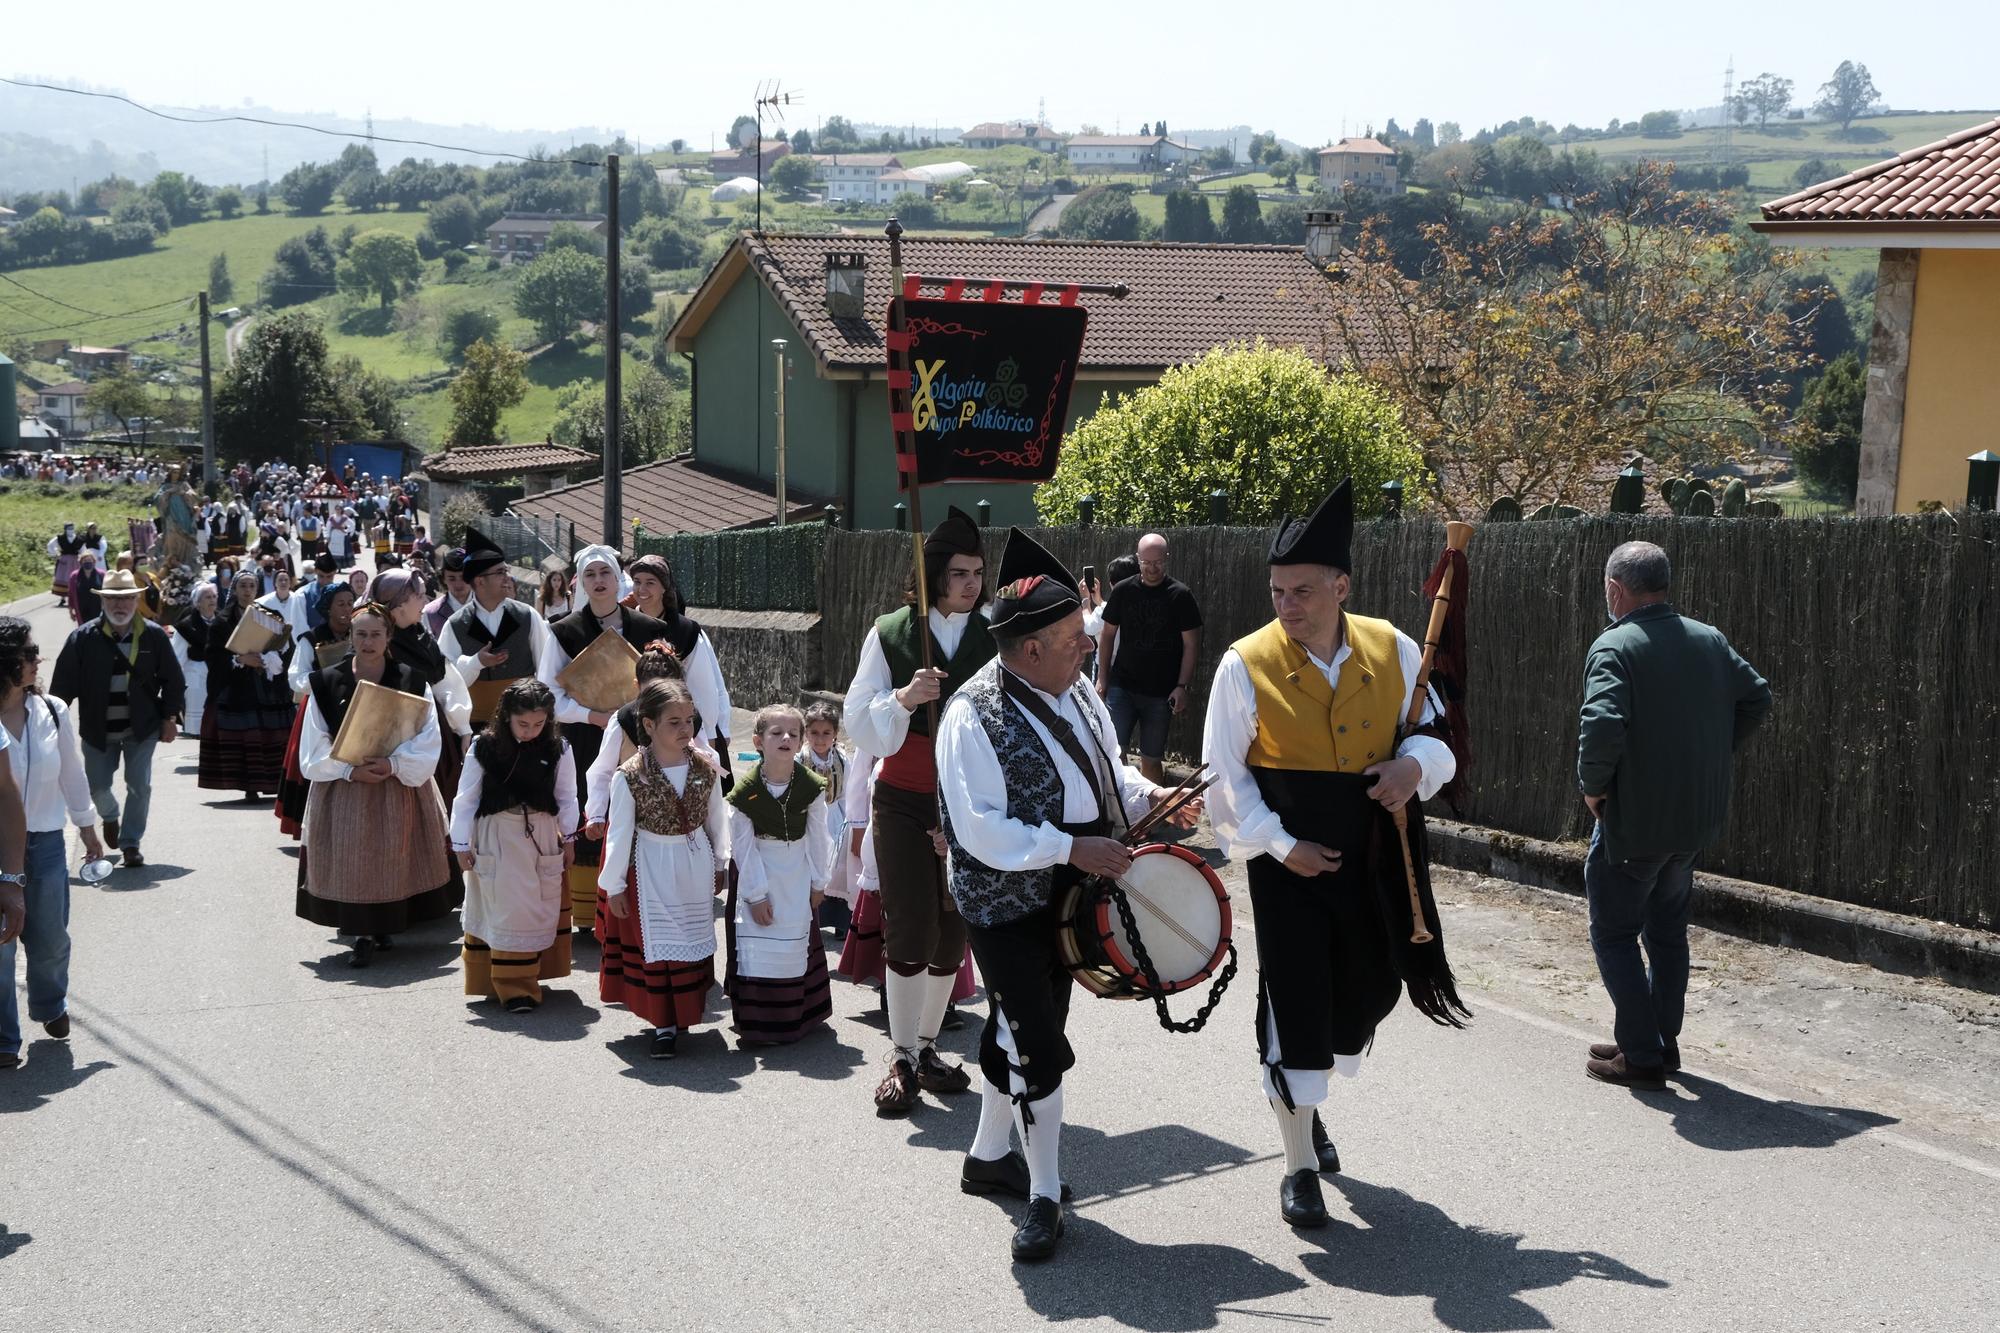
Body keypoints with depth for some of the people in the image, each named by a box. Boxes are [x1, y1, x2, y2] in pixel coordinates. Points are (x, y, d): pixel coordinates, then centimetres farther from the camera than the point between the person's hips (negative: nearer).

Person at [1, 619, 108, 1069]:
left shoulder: (52, 713, -2)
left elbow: (72, 774, 10)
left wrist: (87, 827, 18)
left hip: (45, 841, 3)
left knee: (51, 939, 11)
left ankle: (50, 1007, 40)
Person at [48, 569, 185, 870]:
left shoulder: (154, 636, -6)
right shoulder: (83, 638, -9)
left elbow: (172, 680, 1)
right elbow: (63, 683, -7)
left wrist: (170, 718, -2)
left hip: (141, 728, 0)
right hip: (98, 730, 1)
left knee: (140, 786, -3)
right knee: (97, 786, 10)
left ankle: (131, 842, 12)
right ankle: (110, 817, 44)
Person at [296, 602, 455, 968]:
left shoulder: (411, 681, -2)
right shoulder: (327, 682, -1)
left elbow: (427, 741, -6)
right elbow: (315, 747, -1)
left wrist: (393, 764, -20)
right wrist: (350, 770, -15)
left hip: (400, 788, 0)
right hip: (343, 788, 0)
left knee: (392, 858, 6)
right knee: (352, 860, -1)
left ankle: (384, 926, 23)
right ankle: (362, 933, 9)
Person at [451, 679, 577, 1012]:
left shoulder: (558, 749, -5)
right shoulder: (484, 748, -11)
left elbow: (566, 797, 6)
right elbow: (466, 799, -4)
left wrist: (567, 838, 10)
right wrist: (461, 844, -1)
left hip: (542, 835, 3)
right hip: (497, 839, -3)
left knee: (541, 910, 10)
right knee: (505, 911, -3)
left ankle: (528, 976, 26)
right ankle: (512, 987, 3)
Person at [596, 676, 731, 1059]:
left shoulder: (706, 769, -7)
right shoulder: (630, 776, -16)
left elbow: (717, 821, 5)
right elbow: (620, 833, -10)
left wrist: (719, 866, 12)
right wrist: (614, 884, -6)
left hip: (696, 867, 3)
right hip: (651, 870, -3)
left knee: (695, 939, 13)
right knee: (657, 941, 1)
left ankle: (688, 1011, 30)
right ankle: (665, 1024, 8)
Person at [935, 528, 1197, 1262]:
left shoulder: (1076, 691, 2)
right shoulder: (974, 718, -22)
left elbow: (1106, 766, 18)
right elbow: (981, 829, -24)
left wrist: (1146, 796, -2)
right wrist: (1073, 849, -26)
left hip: (1068, 898, 8)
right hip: (1006, 906, -8)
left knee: (1018, 1035, 20)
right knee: (1039, 1050, -5)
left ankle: (988, 1156, 38)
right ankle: (1044, 1195, 10)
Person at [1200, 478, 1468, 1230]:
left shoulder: (1393, 651, -2)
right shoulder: (1246, 666, -10)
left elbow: (1437, 733, 10)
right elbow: (1224, 775, -6)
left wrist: (1417, 763, -13)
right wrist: (1278, 845, -14)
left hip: (1374, 863, 4)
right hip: (1289, 864, -4)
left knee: (1369, 992, 15)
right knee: (1294, 1006, -2)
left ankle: (1303, 1100, 43)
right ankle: (1301, 1168, 13)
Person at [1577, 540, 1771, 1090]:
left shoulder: (1615, 647, -18)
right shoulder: (1710, 641, 4)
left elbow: (1602, 726, -30)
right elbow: (1757, 699, 11)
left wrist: (1593, 785, -15)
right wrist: (1708, 755, 13)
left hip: (1633, 821, -7)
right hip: (1698, 818, 7)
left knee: (1614, 933, 6)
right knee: (1668, 929, 21)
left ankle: (1641, 1055, 6)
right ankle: (1664, 1041, 29)